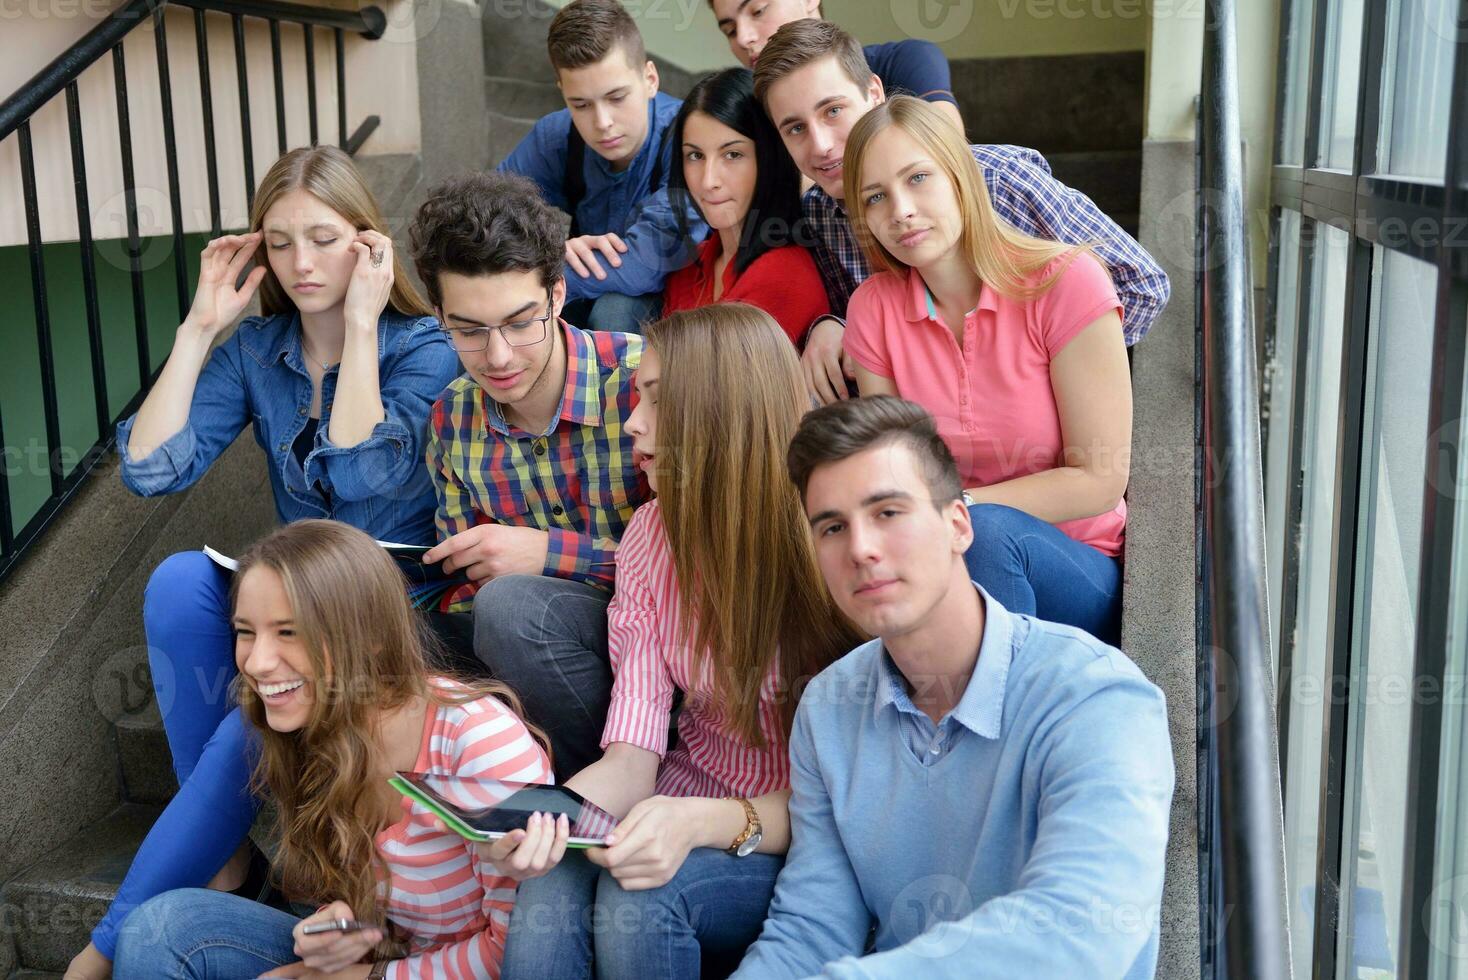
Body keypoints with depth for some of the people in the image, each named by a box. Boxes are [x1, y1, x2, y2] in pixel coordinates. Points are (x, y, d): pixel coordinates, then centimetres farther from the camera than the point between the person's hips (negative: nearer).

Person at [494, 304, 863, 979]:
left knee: (638, 899, -30)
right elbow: (631, 756, -6)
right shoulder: (652, 536, 0)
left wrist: (702, 822, -32)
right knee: (547, 896, -27)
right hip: (687, 804, 3)